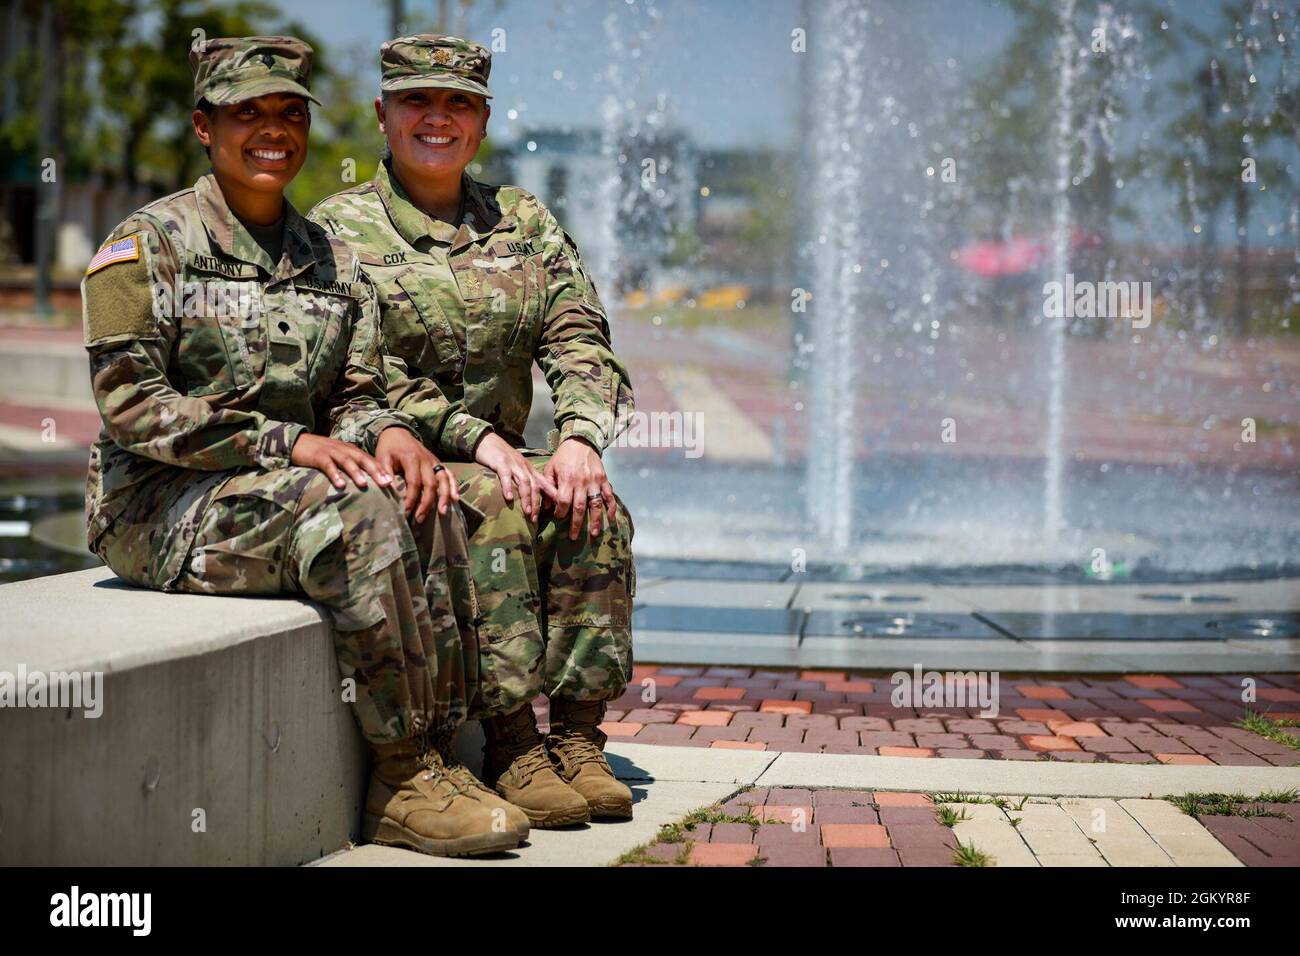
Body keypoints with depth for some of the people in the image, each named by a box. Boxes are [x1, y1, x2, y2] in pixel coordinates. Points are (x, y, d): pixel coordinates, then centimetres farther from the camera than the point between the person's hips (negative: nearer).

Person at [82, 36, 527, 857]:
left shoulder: (332, 261, 13)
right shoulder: (149, 244, -5)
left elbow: (353, 395, 13)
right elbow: (131, 405, -13)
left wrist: (388, 433, -14)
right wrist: (286, 444, -21)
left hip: (276, 490, 6)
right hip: (160, 509, -6)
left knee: (427, 505, -21)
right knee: (360, 515, -30)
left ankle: (437, 751, -17)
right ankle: (402, 779, -23)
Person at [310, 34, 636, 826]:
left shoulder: (523, 220, 12)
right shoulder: (338, 228, -1)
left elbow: (580, 340, 3)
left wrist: (580, 438, -17)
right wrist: (478, 440, -24)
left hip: (507, 455, 4)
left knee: (596, 508, -25)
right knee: (492, 509, -33)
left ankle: (578, 738, -21)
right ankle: (514, 751, -29)